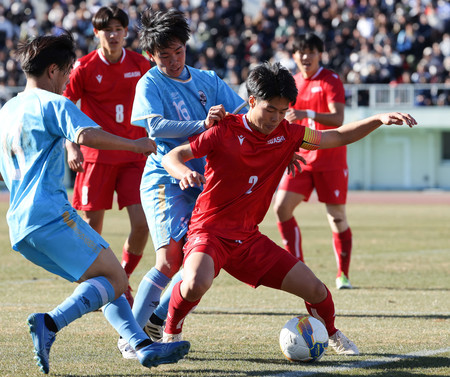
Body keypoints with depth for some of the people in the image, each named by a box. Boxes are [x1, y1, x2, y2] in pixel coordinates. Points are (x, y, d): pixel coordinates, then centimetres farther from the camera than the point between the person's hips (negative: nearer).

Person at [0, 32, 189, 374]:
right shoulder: (53, 103, -2)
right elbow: (87, 134, -22)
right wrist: (135, 145, -12)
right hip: (49, 211, -9)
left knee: (104, 281, 11)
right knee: (115, 280, -12)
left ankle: (143, 345, -3)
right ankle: (50, 324, -29)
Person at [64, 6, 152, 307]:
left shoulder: (140, 64, 4)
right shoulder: (85, 67, -4)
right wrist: (71, 147, -16)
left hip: (134, 155, 2)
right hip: (96, 155, -2)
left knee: (142, 223, -8)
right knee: (92, 227, 0)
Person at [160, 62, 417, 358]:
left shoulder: (286, 134, 3)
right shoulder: (226, 131, -12)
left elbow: (337, 137, 13)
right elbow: (171, 156, -12)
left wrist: (379, 120, -1)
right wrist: (184, 172, -36)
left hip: (248, 238, 5)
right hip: (209, 231, -5)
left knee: (315, 290, 0)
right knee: (196, 285, -36)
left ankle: (332, 334, 32)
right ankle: (171, 334, -7)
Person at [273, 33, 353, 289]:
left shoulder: (331, 81, -7)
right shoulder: (293, 83, 11)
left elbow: (338, 119, -20)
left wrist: (308, 114, -34)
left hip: (331, 159, -5)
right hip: (301, 157, 5)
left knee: (337, 217, -2)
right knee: (282, 207, -9)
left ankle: (343, 275, 9)